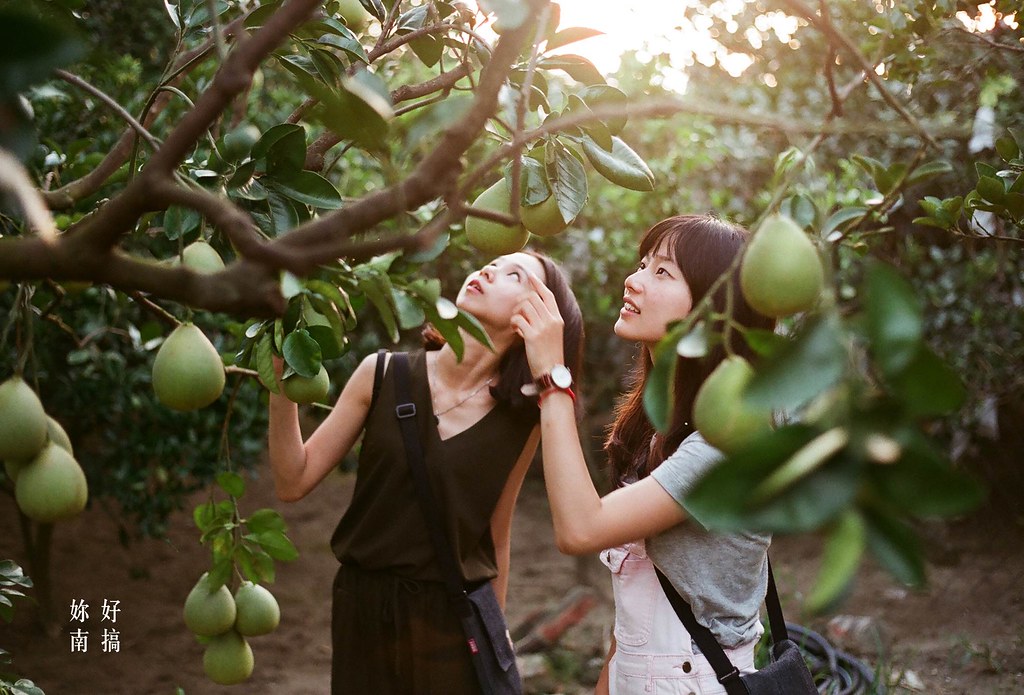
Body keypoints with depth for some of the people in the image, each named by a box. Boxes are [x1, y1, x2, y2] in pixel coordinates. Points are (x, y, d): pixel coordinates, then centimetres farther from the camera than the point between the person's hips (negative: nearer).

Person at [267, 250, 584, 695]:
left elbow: (495, 539, 5)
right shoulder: (382, 375, -7)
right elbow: (293, 483, -6)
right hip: (363, 608, 1)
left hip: (453, 622, 0)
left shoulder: (522, 421, -6)